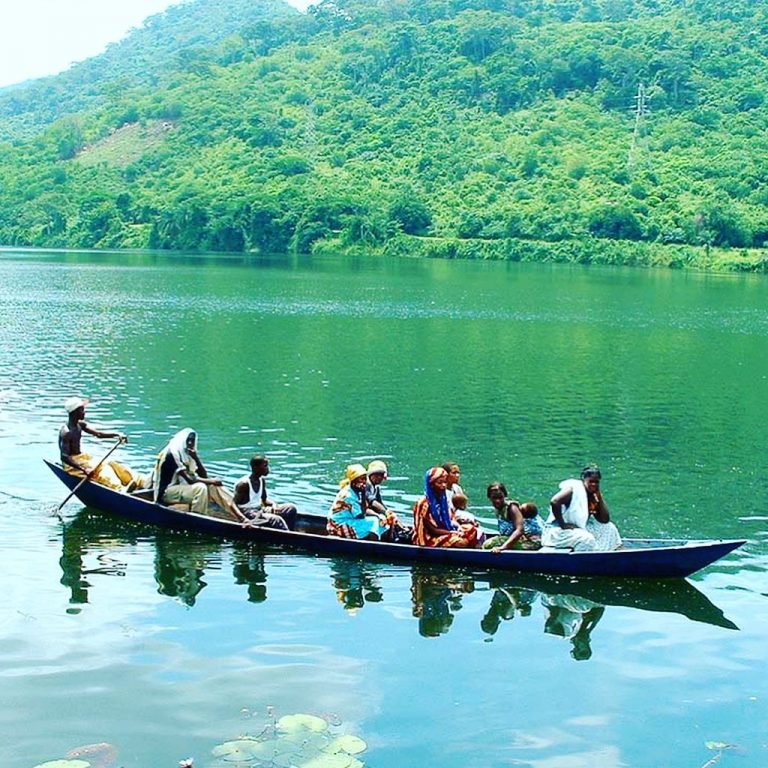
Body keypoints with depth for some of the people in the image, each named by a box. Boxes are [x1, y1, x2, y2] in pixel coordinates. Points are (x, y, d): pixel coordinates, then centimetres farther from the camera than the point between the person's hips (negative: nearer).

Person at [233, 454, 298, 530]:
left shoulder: (262, 481, 8)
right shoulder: (244, 484, -17)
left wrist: (273, 504, -4)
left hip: (260, 509, 9)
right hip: (248, 514, -9)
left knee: (291, 508, -1)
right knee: (276, 519, -32)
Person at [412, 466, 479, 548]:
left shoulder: (442, 499, 6)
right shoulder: (424, 503, -17)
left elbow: (450, 519, 14)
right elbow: (432, 530, -15)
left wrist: (459, 527, -6)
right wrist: (453, 533, -15)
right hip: (431, 538, -8)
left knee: (471, 529, -5)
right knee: (461, 542, -28)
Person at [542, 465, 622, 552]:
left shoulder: (593, 496, 5)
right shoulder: (574, 489, -17)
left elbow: (605, 520, -1)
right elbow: (554, 502, -33)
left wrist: (599, 496, -7)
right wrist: (562, 525, -27)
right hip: (558, 531, -9)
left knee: (609, 528, 7)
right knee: (587, 539, -32)